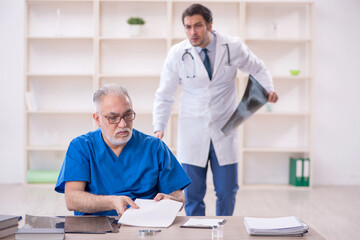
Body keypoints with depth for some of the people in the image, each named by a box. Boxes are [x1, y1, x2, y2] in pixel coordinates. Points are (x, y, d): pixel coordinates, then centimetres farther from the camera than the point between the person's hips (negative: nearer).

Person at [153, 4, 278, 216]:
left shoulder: (233, 47, -6)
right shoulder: (176, 54, -6)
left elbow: (258, 69, 12)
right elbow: (164, 96, 1)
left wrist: (269, 88, -9)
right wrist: (159, 128, -12)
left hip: (224, 133, 0)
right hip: (192, 134, 0)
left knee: (227, 192, 5)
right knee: (193, 195, 3)